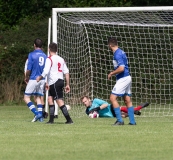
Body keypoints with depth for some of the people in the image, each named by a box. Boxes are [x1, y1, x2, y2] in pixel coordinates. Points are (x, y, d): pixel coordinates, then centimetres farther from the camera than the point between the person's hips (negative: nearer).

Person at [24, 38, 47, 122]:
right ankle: (40, 116, 4)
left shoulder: (32, 55, -10)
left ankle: (36, 113, -14)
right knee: (38, 97, 16)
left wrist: (26, 77, 6)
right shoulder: (44, 55, 5)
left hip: (33, 79, -5)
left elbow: (28, 69, -12)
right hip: (42, 80, 5)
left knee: (26, 97, 1)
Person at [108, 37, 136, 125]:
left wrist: (111, 73, -13)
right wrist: (114, 72, 22)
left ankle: (119, 120, -12)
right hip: (127, 78, 10)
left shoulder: (117, 54, -17)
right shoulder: (121, 52, 13)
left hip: (123, 79, -10)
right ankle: (132, 121, 11)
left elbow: (121, 68, -25)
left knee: (113, 98, -10)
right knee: (127, 100, 11)